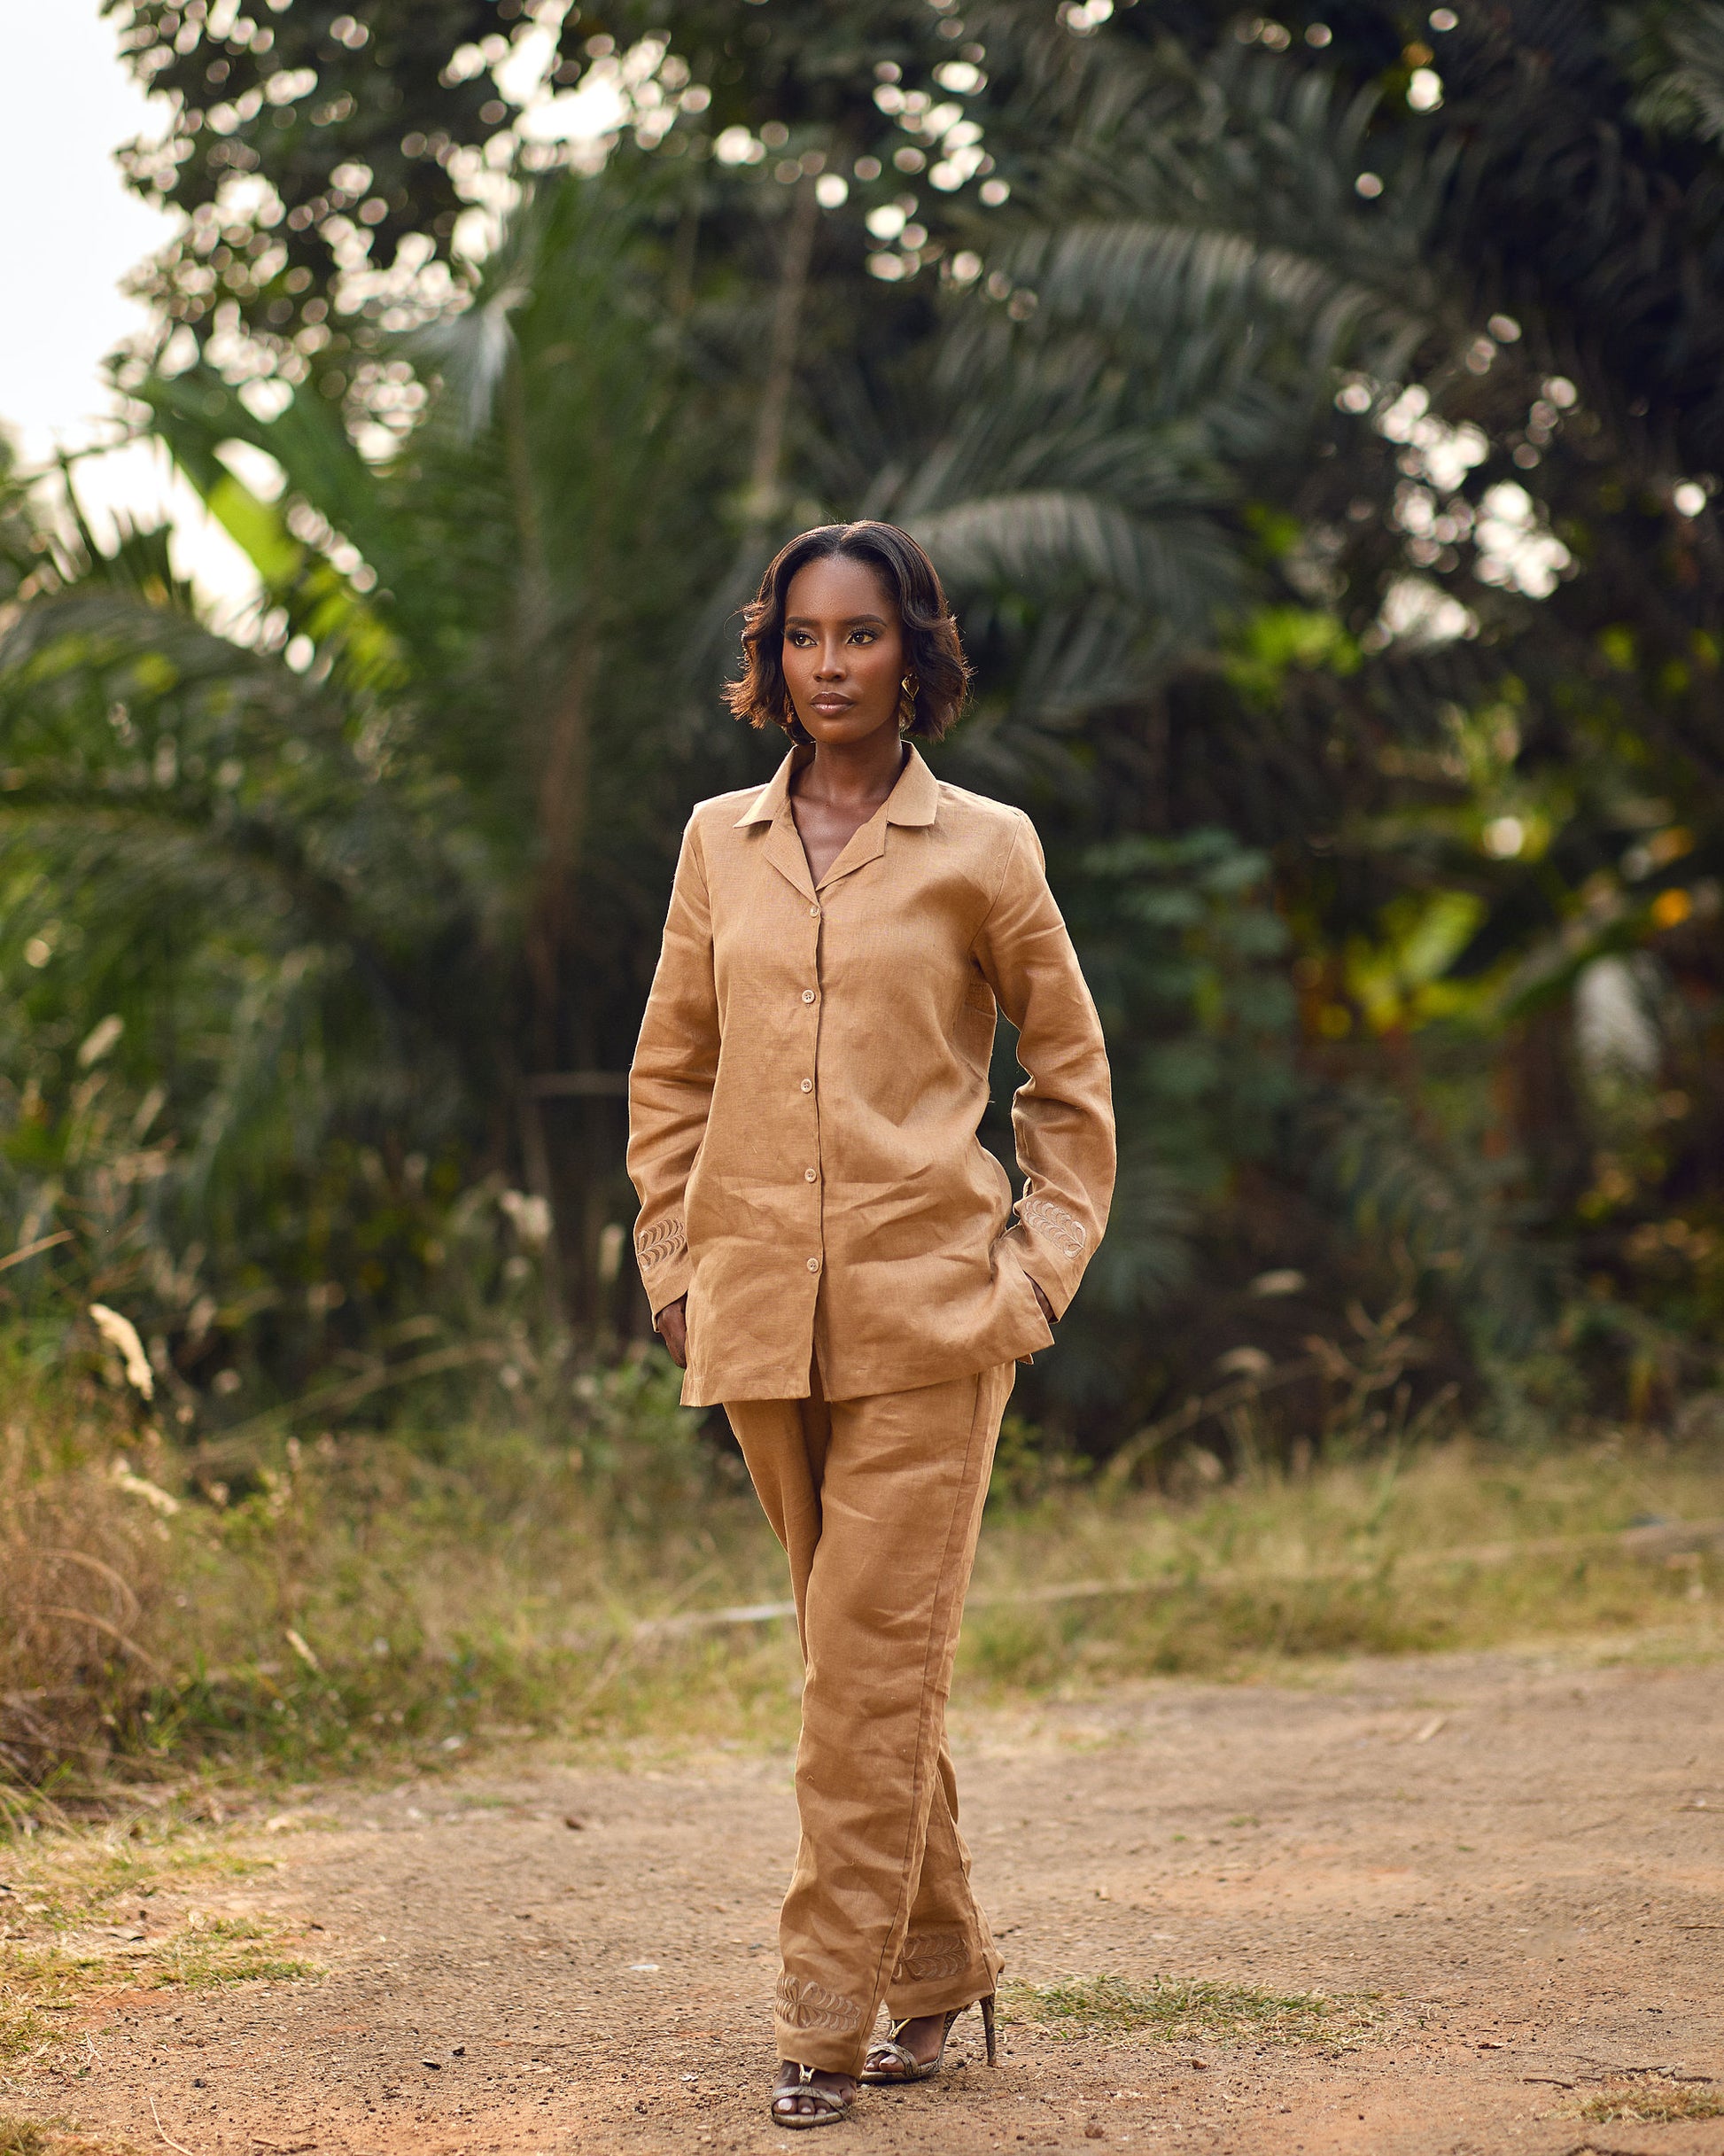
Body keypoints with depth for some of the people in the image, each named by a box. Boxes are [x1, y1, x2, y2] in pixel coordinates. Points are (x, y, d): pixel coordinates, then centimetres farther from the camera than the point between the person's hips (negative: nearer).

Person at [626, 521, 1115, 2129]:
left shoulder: (983, 850, 1)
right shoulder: (719, 845, 10)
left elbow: (1070, 1079, 8)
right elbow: (667, 1074, 17)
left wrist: (1041, 1268, 0)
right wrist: (674, 1261, 8)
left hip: (927, 1307, -4)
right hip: (760, 1315, 4)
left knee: (874, 1660, -8)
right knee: (861, 1656, 11)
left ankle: (831, 2023, -3)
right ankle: (938, 1971, 25)